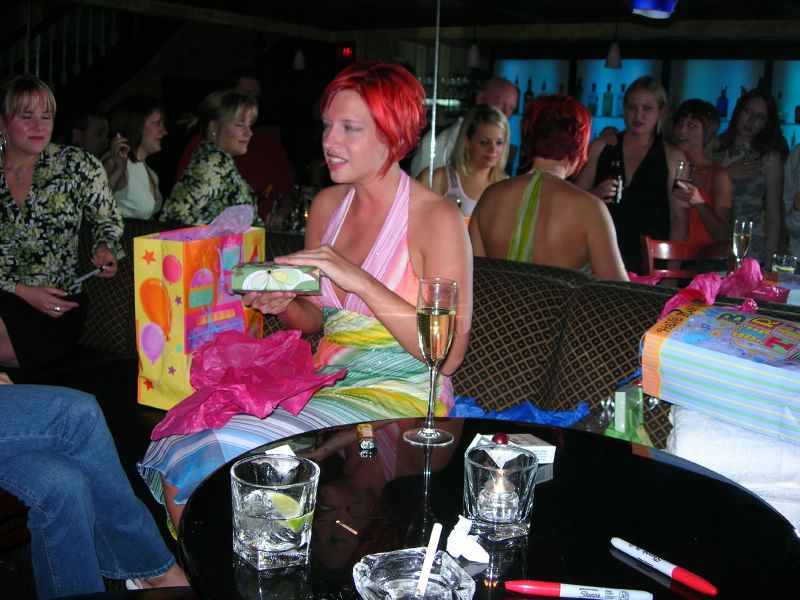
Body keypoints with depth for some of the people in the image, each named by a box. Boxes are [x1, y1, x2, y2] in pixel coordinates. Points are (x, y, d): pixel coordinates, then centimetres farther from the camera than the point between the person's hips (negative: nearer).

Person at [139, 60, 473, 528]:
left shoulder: (438, 217, -11)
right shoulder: (328, 204, 8)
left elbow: (448, 353, -17)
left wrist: (360, 281, -23)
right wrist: (285, 306, -5)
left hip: (399, 400, -6)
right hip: (323, 382, 6)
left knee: (231, 452, -25)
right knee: (176, 456, -13)